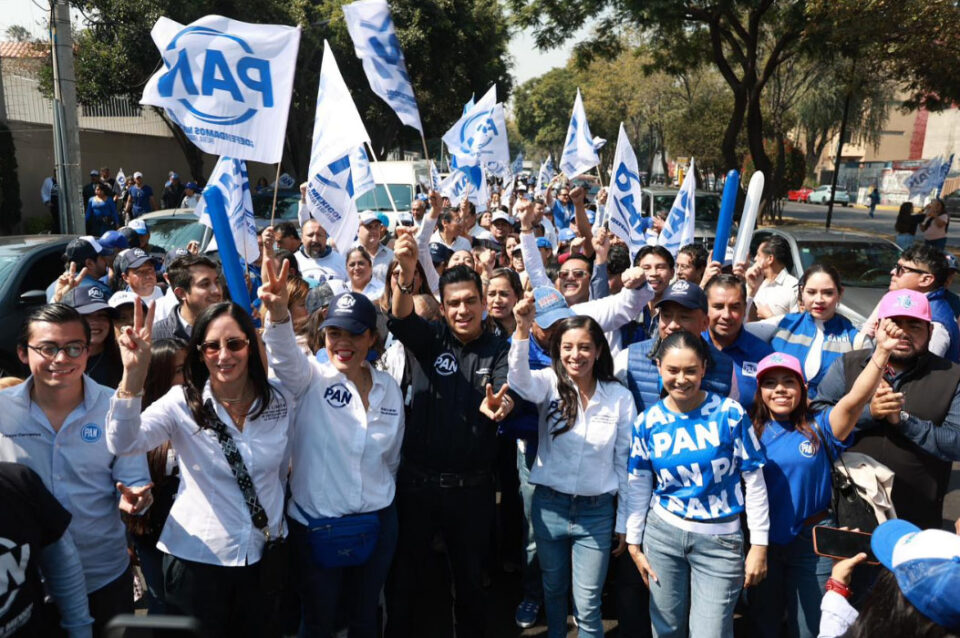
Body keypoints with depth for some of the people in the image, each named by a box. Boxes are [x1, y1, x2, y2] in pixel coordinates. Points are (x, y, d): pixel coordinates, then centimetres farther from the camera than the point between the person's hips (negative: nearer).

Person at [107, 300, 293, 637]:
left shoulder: (280, 401, -6)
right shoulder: (182, 402, -14)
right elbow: (123, 444, -32)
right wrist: (133, 375, -45)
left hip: (262, 557, 3)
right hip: (196, 558, -2)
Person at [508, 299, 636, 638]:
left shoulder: (620, 397, -6)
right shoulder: (549, 383, -7)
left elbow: (625, 461, 0)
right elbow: (519, 381, -31)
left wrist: (625, 521, 3)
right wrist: (522, 330, -48)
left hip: (596, 511, -1)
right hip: (549, 505, 1)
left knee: (587, 605, 6)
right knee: (553, 589, 21)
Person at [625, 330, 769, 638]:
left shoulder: (730, 413, -10)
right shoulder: (647, 421, -4)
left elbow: (755, 481, -5)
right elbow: (638, 484, 4)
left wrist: (759, 544, -4)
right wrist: (634, 542, 6)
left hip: (720, 539, -2)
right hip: (662, 532, 2)